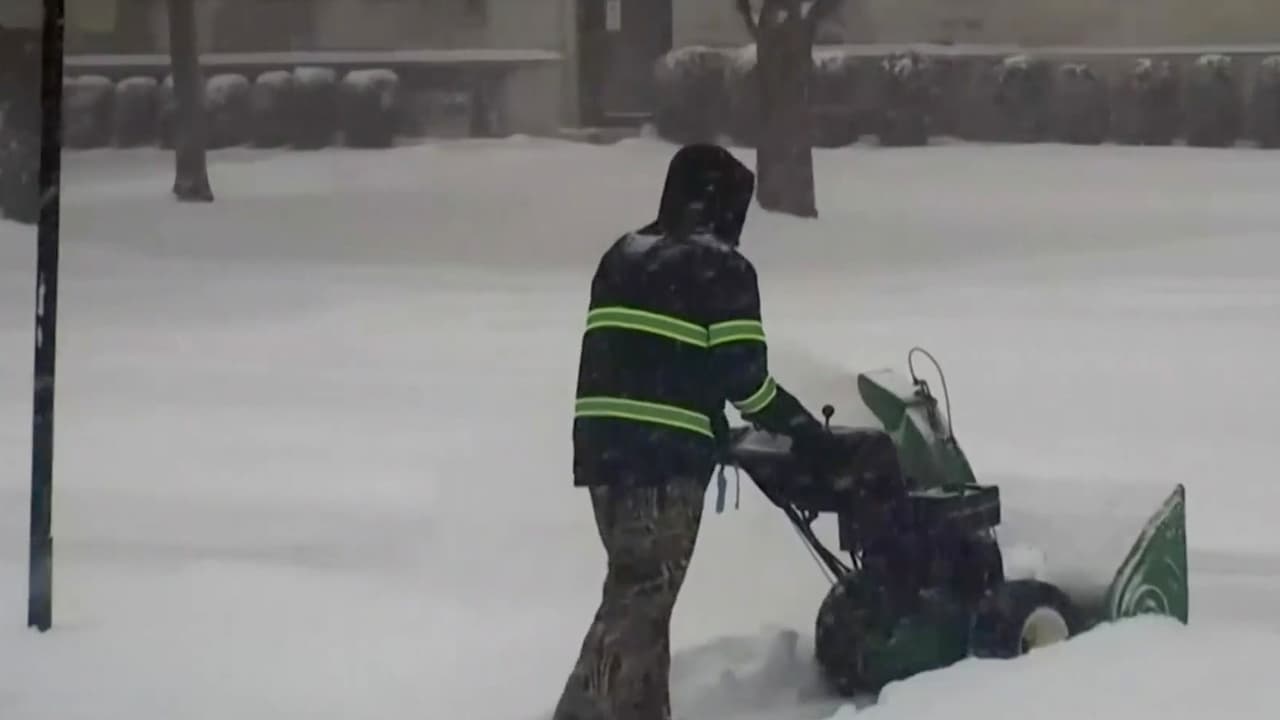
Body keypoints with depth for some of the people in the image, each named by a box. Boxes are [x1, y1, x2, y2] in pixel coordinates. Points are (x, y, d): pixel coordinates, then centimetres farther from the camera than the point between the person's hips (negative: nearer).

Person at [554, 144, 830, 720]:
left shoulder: (621, 256, 17)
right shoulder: (721, 268, -5)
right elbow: (744, 376, -9)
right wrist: (805, 433, 5)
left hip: (604, 445, 7)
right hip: (667, 456, -7)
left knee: (636, 595, 16)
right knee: (638, 601, -5)